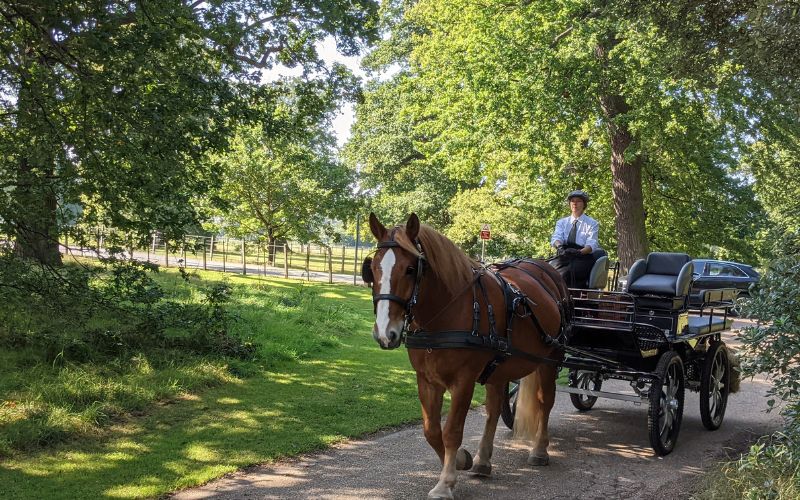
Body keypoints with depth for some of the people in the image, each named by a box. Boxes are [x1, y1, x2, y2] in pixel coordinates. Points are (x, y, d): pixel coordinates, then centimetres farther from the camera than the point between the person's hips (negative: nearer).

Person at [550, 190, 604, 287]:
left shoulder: (592, 223, 12)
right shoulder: (561, 222, 22)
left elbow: (591, 244, -4)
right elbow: (555, 238, 3)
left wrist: (580, 252, -28)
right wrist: (559, 246, -23)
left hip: (583, 258, -3)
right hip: (563, 257, 3)